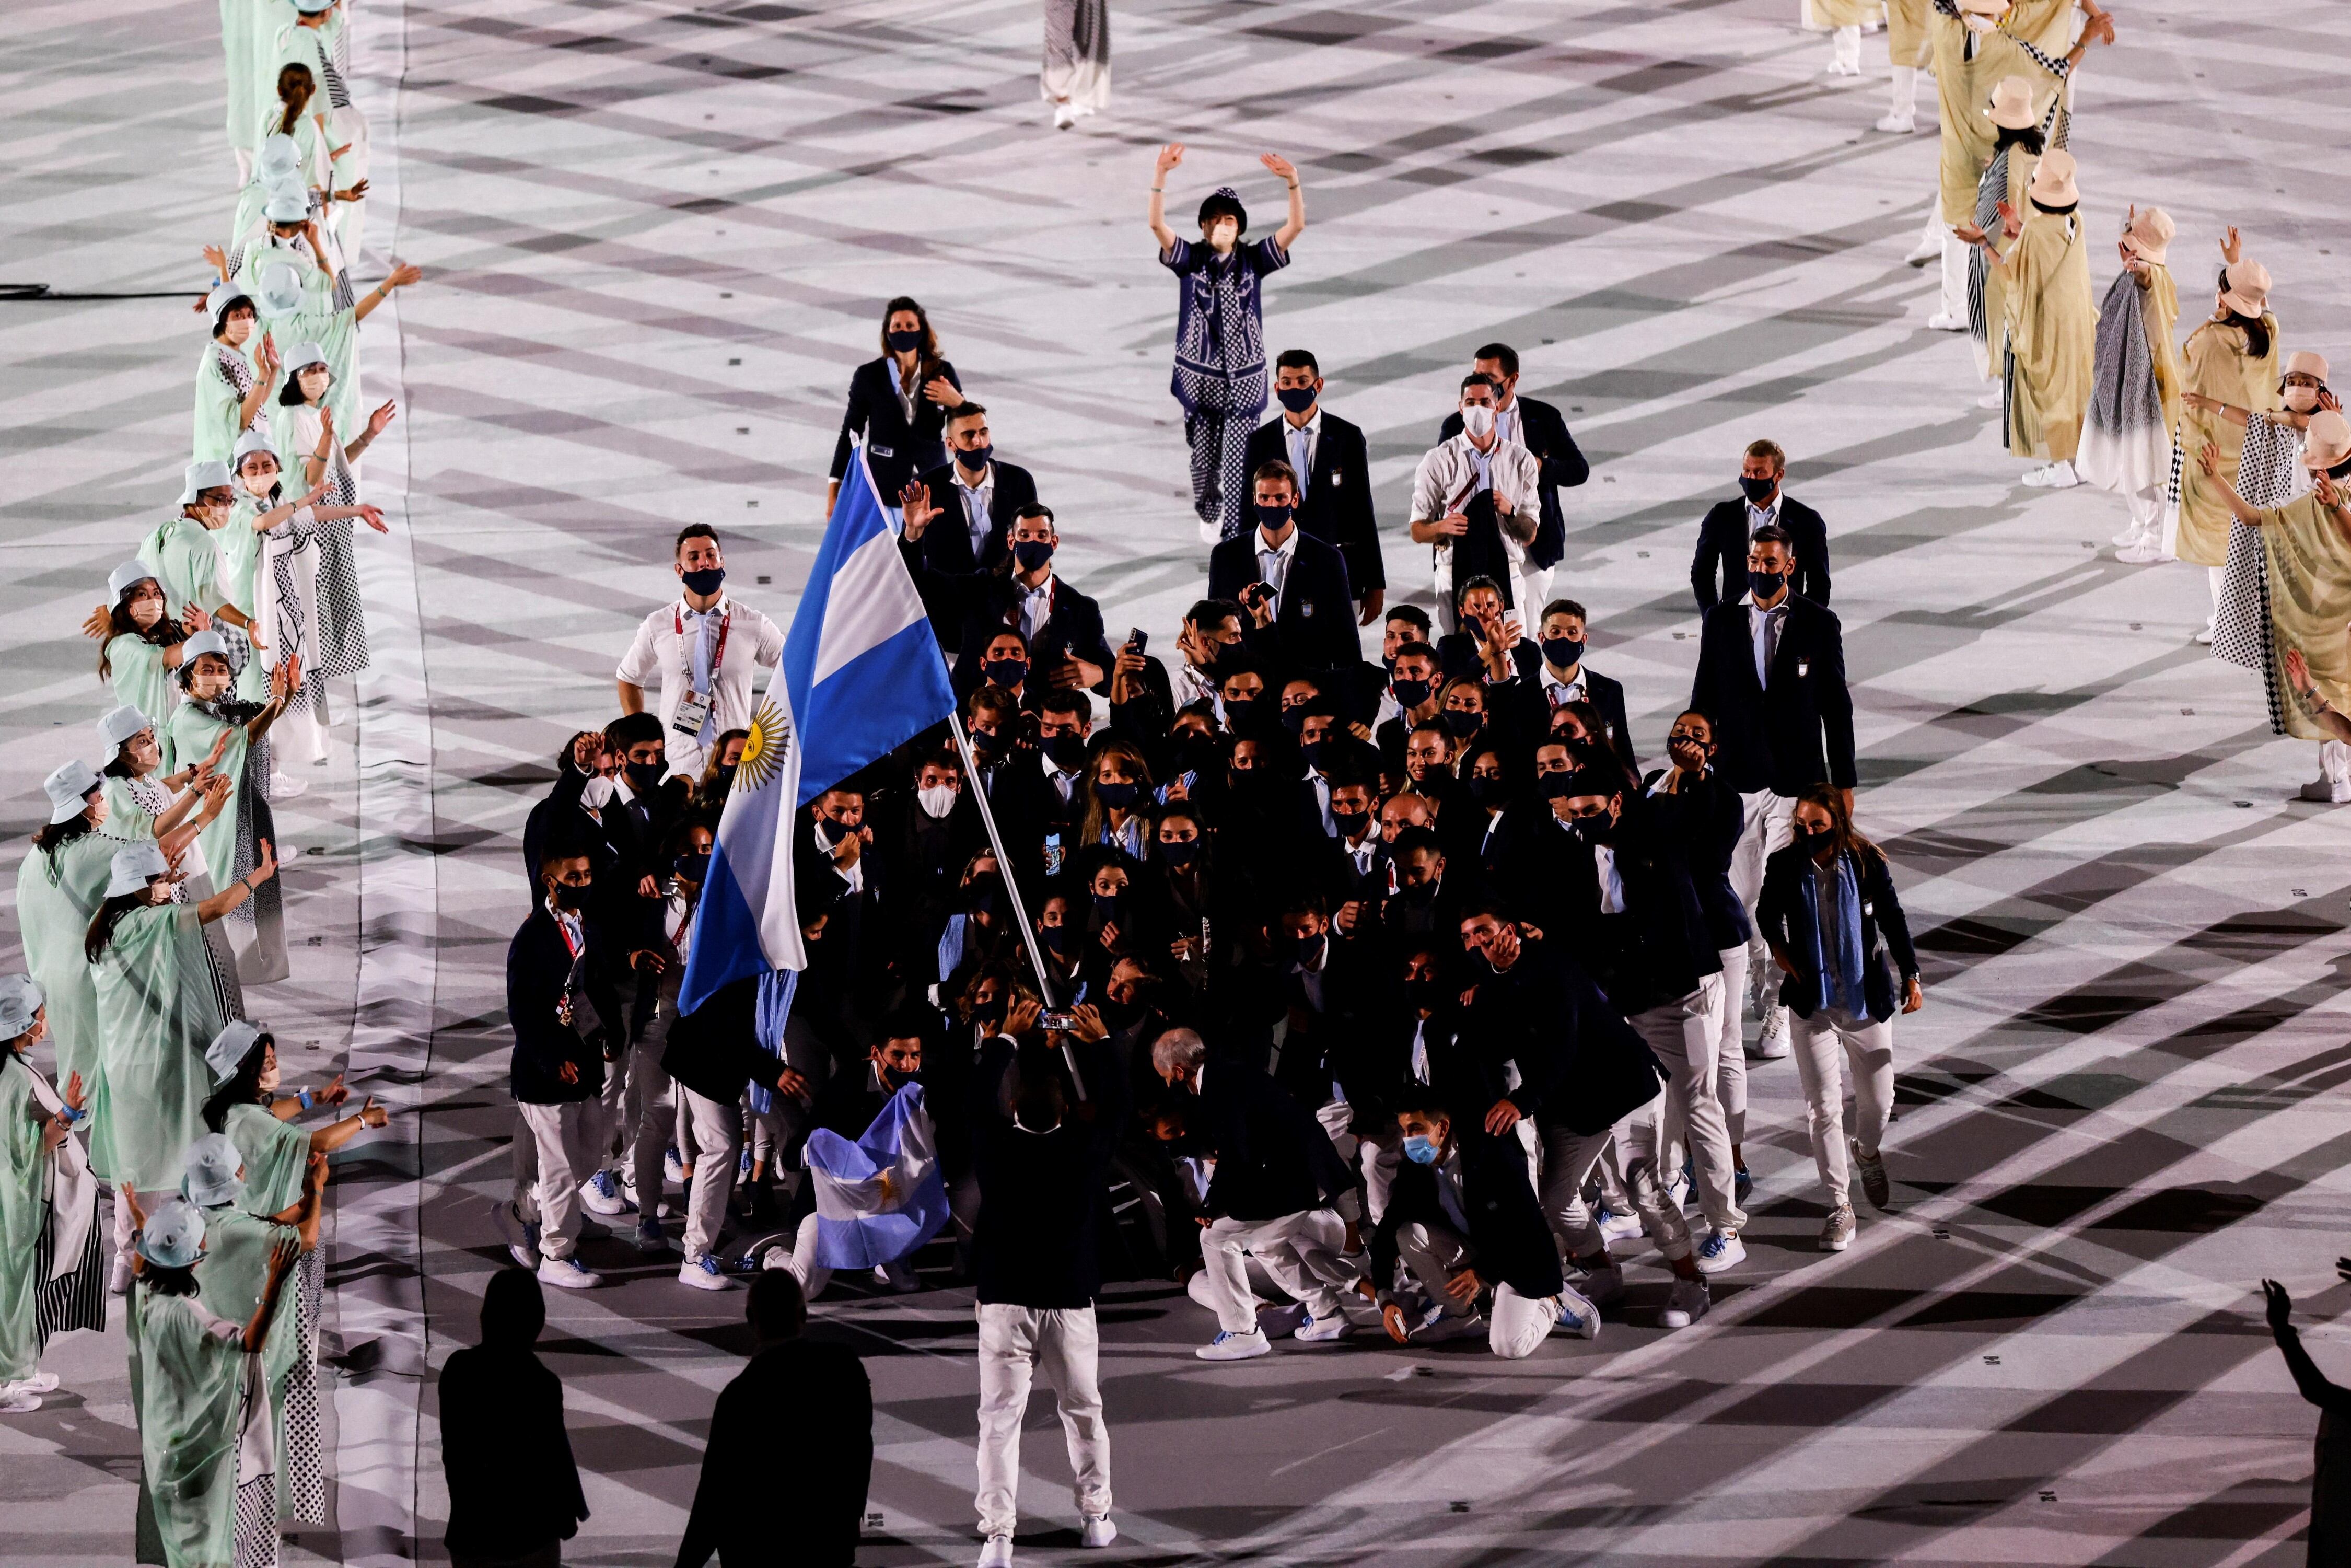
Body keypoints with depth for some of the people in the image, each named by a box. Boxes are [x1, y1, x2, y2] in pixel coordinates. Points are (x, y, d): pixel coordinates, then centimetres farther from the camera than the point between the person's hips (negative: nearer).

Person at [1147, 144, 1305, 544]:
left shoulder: (1253, 259, -2)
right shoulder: (1191, 259, -4)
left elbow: (1295, 226, -12)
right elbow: (1157, 224, -18)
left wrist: (1293, 183, -29)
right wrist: (1160, 176, -33)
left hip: (1244, 380, -1)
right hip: (1200, 376, 1)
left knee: (1238, 465, -6)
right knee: (1204, 458, 16)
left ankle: (1234, 538, -2)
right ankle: (1208, 514, 44)